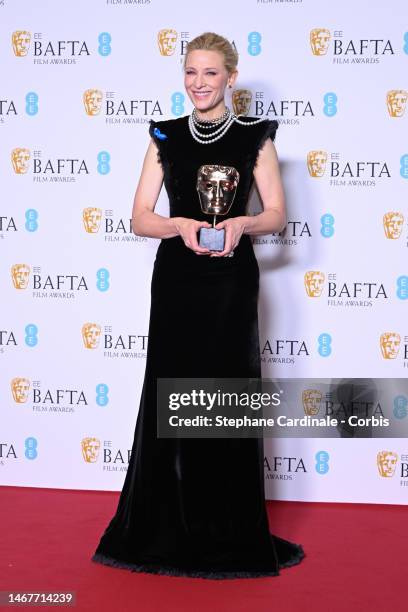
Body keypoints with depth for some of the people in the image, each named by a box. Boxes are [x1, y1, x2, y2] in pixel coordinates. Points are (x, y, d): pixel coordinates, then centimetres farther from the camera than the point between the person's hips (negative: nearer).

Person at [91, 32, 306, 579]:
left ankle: (232, 533, 14)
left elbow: (277, 215, 3)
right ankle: (167, 530, 15)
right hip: (176, 281, 1)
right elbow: (140, 218, 4)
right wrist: (180, 225, -16)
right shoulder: (165, 138, 7)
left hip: (231, 283, -1)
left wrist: (240, 223, -17)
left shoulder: (255, 137, 3)